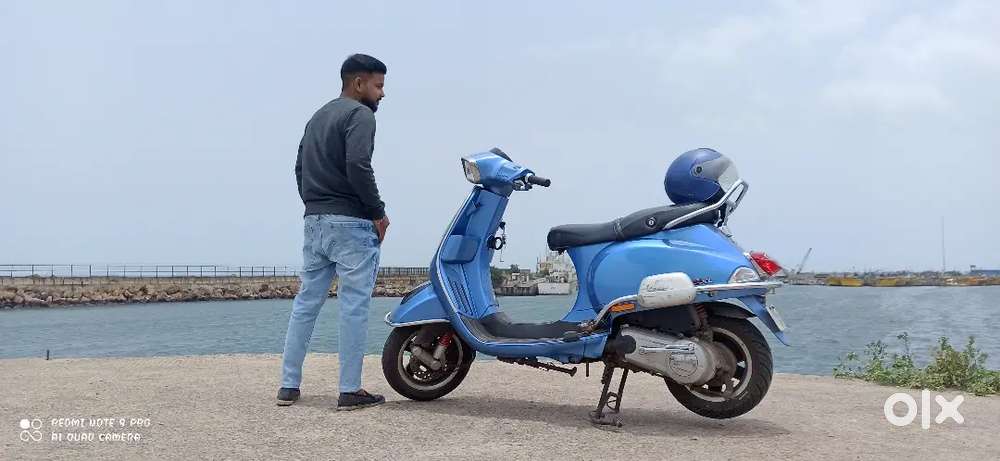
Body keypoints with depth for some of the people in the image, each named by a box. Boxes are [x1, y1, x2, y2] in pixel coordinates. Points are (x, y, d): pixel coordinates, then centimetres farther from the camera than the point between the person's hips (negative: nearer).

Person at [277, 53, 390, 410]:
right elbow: (358, 166, -20)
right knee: (354, 306, -4)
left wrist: (314, 205, 19)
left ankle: (289, 385, 14)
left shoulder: (318, 117, 21)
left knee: (306, 302, 11)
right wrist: (378, 212, -11)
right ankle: (350, 391, -2)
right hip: (350, 223, -9)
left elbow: (300, 168, 20)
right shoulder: (359, 115, -8)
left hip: (314, 221, 9)